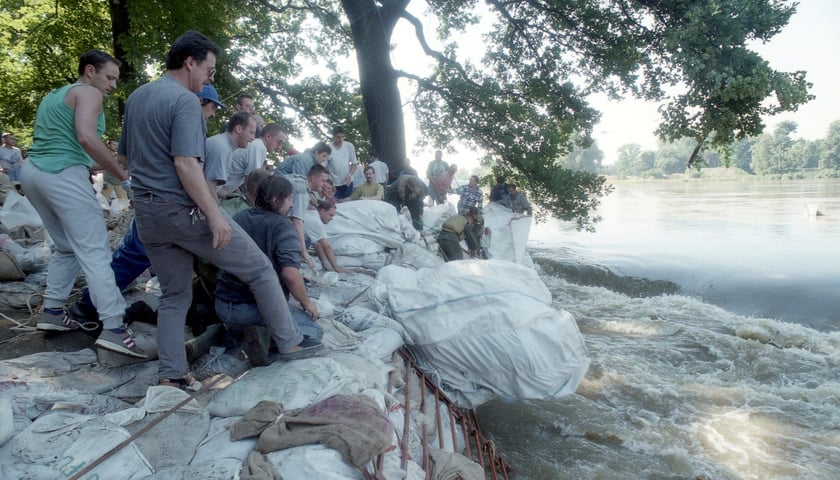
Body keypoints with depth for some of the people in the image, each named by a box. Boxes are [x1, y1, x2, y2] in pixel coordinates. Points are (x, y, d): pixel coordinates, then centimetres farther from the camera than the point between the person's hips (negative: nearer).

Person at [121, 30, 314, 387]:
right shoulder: (184, 100, -13)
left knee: (174, 294, 16)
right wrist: (215, 215, -23)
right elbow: (185, 163, -23)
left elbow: (125, 154, 22)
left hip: (146, 212, 9)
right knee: (260, 269, 4)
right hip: (184, 210, -8)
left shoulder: (135, 98, 14)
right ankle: (290, 342, 10)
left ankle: (169, 378, 14)